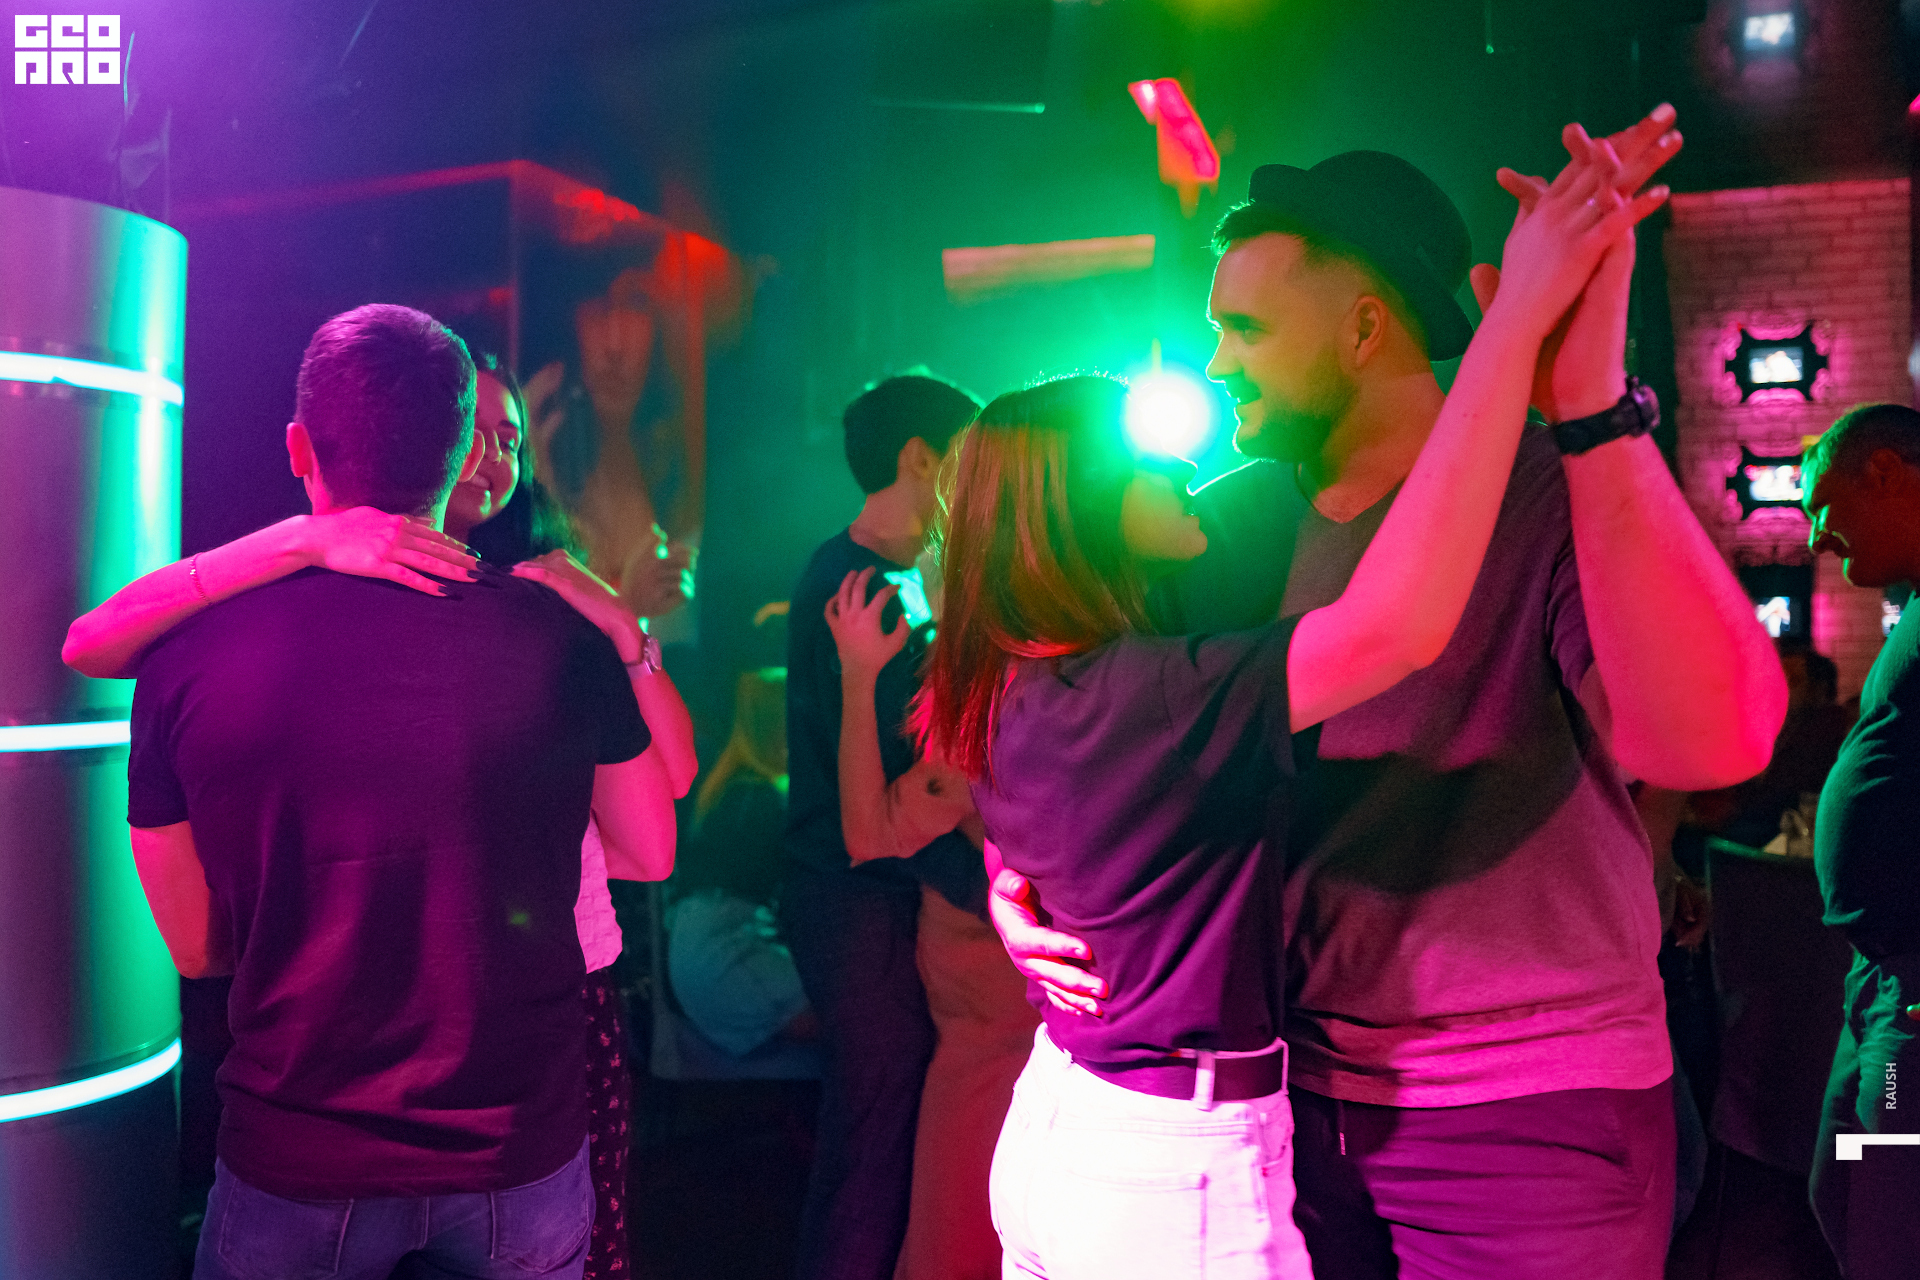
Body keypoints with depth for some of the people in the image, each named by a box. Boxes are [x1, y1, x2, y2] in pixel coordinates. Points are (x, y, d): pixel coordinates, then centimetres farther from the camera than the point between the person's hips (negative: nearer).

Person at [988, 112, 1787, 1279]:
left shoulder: (1560, 494, -14)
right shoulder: (1235, 523, 1)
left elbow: (1713, 741, -32)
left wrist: (1591, 398, -38)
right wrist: (1015, 881, -10)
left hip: (1529, 1121, -4)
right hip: (1294, 1084, 5)